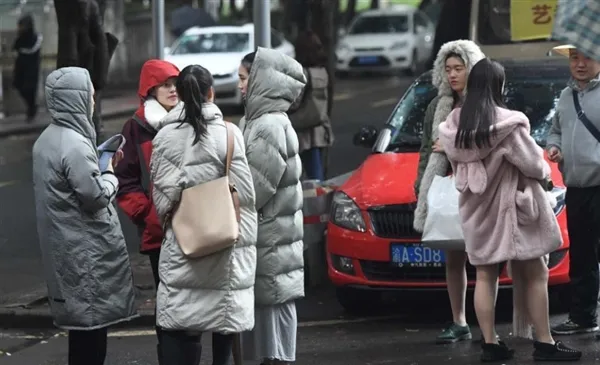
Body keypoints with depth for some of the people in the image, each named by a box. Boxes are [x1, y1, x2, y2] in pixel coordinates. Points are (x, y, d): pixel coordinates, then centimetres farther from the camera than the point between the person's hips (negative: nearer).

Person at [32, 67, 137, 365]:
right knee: (91, 322, -5)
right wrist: (110, 175, 0)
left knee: (81, 325, 14)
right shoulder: (74, 145, -20)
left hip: (64, 248, 10)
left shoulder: (46, 140, 10)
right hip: (85, 251, -10)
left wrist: (99, 168, 11)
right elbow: (96, 195, -19)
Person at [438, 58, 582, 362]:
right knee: (535, 274, 2)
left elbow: (455, 162, 6)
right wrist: (544, 172, 8)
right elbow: (532, 164, -13)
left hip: (477, 208, 6)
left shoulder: (454, 124, -1)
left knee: (485, 275, 9)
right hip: (511, 204, -6)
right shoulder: (506, 123, -18)